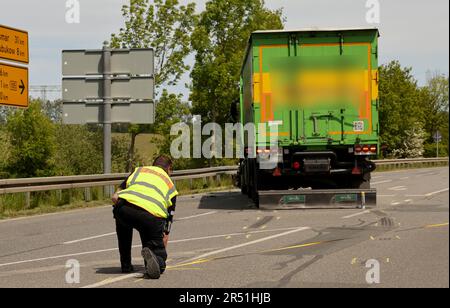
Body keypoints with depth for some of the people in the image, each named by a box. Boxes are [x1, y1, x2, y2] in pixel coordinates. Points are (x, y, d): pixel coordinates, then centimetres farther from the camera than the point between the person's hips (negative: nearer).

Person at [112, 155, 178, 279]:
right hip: (153, 216, -1)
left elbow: (115, 197, 20)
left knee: (122, 222, 39)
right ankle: (156, 260, -19)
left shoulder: (139, 170, 33)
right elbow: (166, 232, 36)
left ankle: (126, 265, 34)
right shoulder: (170, 185, 34)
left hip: (125, 206, 1)